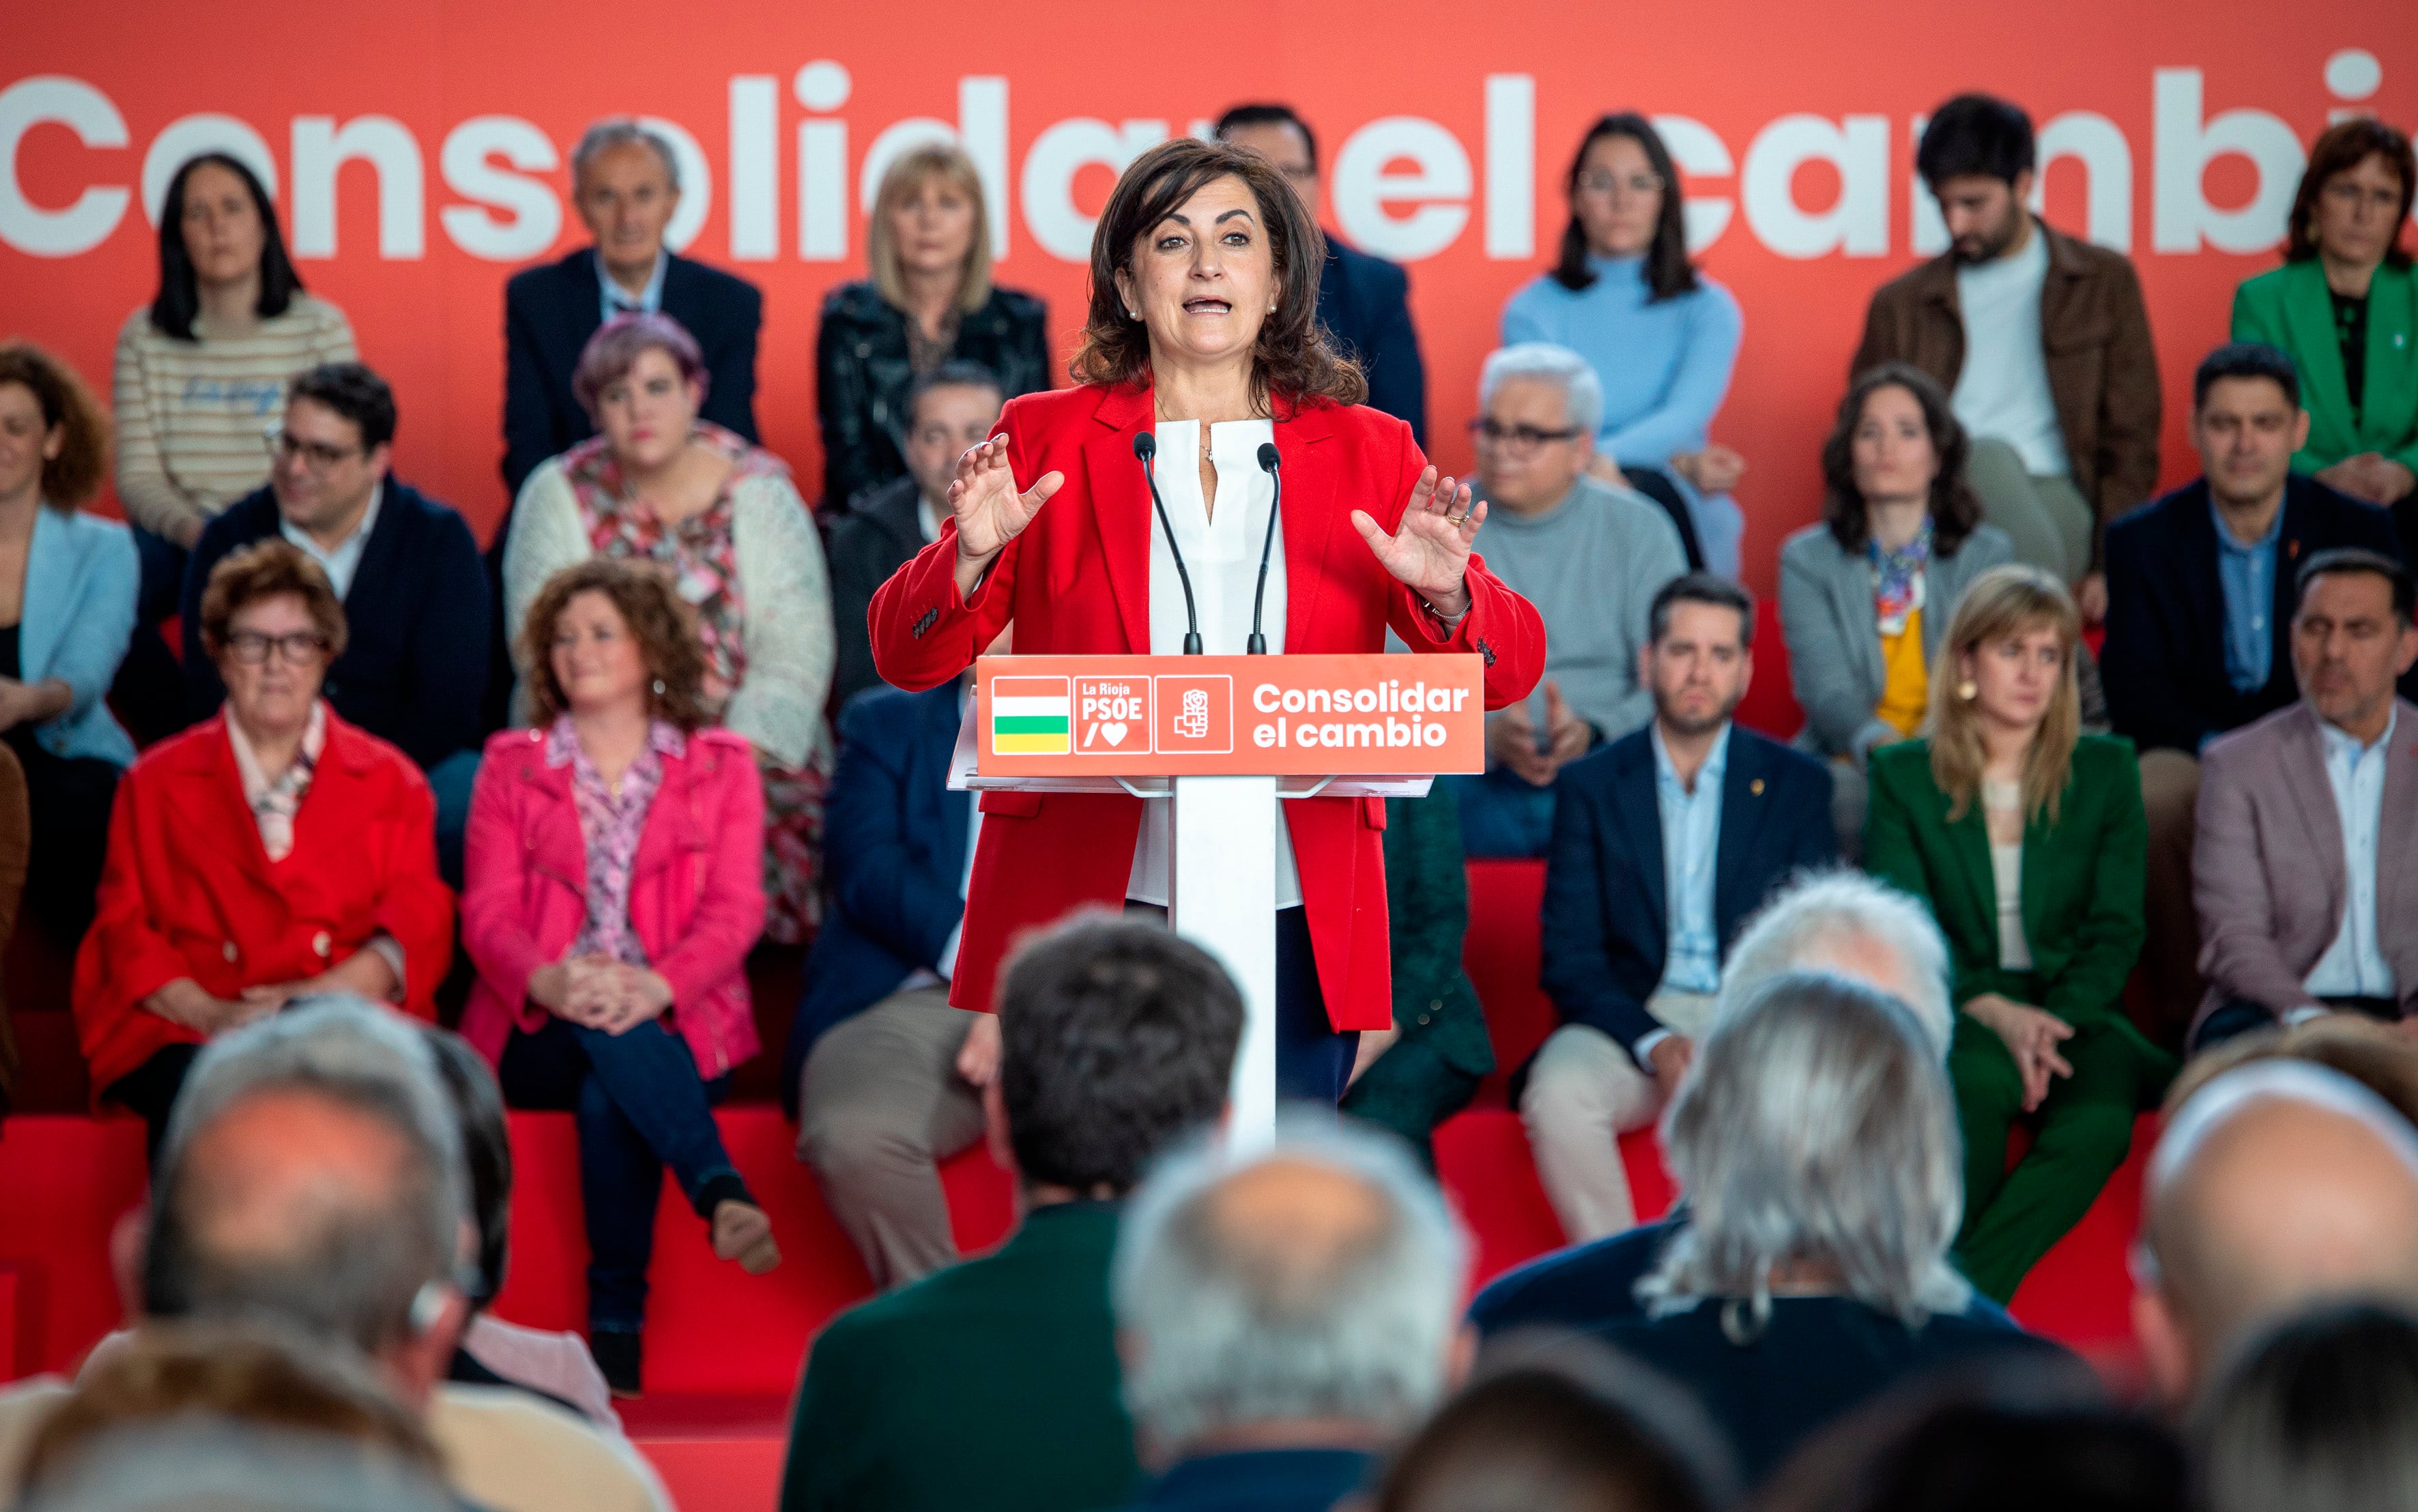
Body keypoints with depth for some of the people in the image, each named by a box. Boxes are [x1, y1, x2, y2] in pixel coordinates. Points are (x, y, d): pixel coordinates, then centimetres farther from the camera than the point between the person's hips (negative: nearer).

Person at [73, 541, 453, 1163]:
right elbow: (126, 929, 10)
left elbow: (419, 929, 8)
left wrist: (322, 996, -12)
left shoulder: (389, 781, 19)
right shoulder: (156, 783, 20)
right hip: (185, 1036, 0)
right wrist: (209, 1013, -11)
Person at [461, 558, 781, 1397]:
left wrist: (652, 988, -22)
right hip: (541, 1035, 0)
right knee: (608, 1039, -38)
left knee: (610, 1099, -37)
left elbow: (735, 910, 0)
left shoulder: (720, 767, 15)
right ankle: (724, 1196, -53)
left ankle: (617, 1332, -40)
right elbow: (487, 913, 5)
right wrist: (550, 982, -20)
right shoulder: (511, 766, 18)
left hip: (674, 1027, 0)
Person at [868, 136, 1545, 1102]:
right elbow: (907, 655, 5)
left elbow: (1508, 670, 7)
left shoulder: (1366, 452, 10)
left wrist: (1444, 594, -14)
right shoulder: (1046, 439, 8)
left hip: (1297, 931, 1)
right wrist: (973, 557, -15)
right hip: (1088, 917, -1)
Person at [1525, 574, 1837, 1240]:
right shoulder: (1591, 785, 8)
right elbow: (1571, 960, 1)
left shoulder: (1796, 784, 10)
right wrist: (1655, 1046, -17)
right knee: (1558, 1093, -33)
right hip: (1632, 1018, 0)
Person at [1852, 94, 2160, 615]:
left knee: (1991, 460, -35)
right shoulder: (1899, 305, 17)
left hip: (2057, 510, -1)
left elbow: (2131, 441, 9)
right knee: (1986, 455, -34)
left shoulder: (2105, 282, 13)